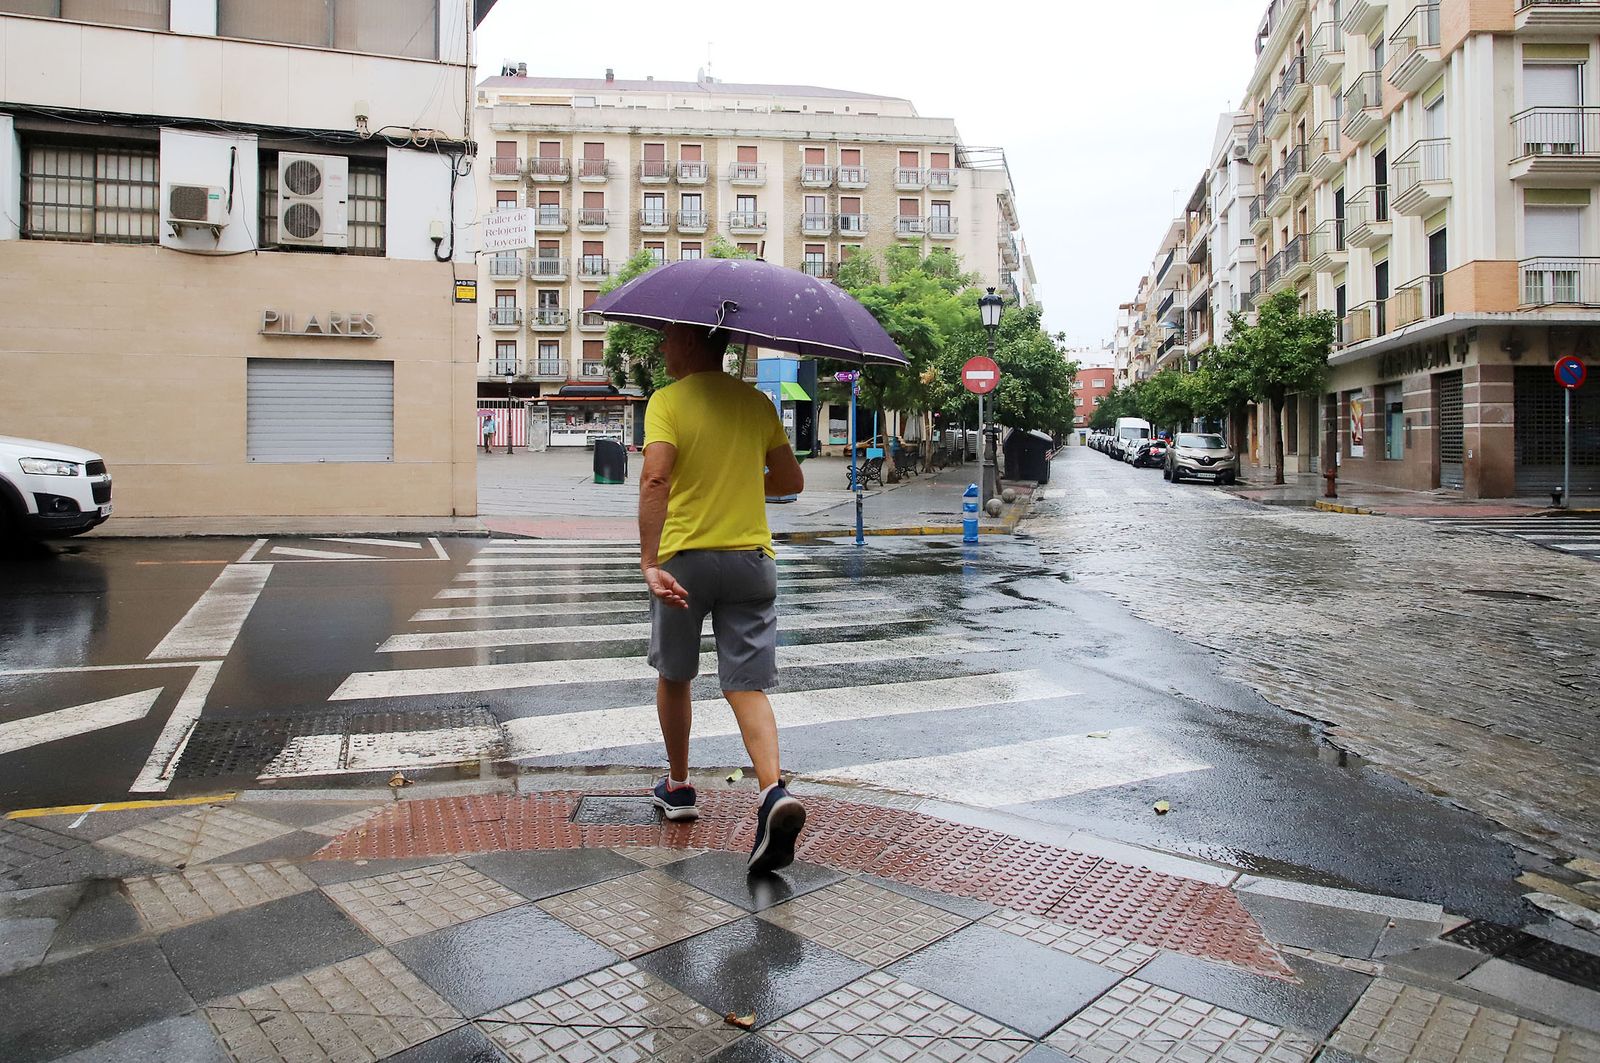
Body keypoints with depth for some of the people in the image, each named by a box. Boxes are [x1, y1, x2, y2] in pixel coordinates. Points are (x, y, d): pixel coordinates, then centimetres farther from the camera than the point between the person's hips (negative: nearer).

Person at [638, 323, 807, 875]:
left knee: (673, 676, 18)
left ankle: (678, 787, 33)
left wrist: (649, 562, -27)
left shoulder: (667, 400, -6)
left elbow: (655, 479, -22)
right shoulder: (757, 402, 8)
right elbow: (791, 481, 12)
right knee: (747, 686, 2)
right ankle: (773, 790, -20)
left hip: (685, 558, -3)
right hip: (751, 558, 3)